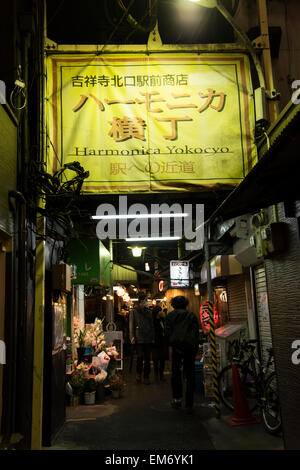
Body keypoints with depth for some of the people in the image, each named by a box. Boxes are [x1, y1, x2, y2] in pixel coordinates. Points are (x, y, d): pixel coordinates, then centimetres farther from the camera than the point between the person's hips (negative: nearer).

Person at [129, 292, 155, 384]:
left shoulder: (149, 312, 13)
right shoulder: (134, 311, 2)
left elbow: (152, 325, 15)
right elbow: (131, 325, -1)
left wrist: (153, 337, 9)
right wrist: (132, 336, -9)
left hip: (148, 339, 3)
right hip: (139, 339, -3)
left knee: (147, 358, 5)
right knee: (140, 357, -9)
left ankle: (146, 377, 15)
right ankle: (139, 374, 15)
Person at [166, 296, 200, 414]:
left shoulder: (170, 315, 10)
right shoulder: (191, 316, 11)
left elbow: (168, 332, -2)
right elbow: (196, 332, 3)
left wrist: (172, 345, -2)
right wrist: (195, 349, 3)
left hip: (177, 346, -1)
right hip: (190, 347, 1)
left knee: (176, 372, 14)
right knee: (190, 375, 5)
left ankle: (177, 398, 10)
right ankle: (189, 404, 5)